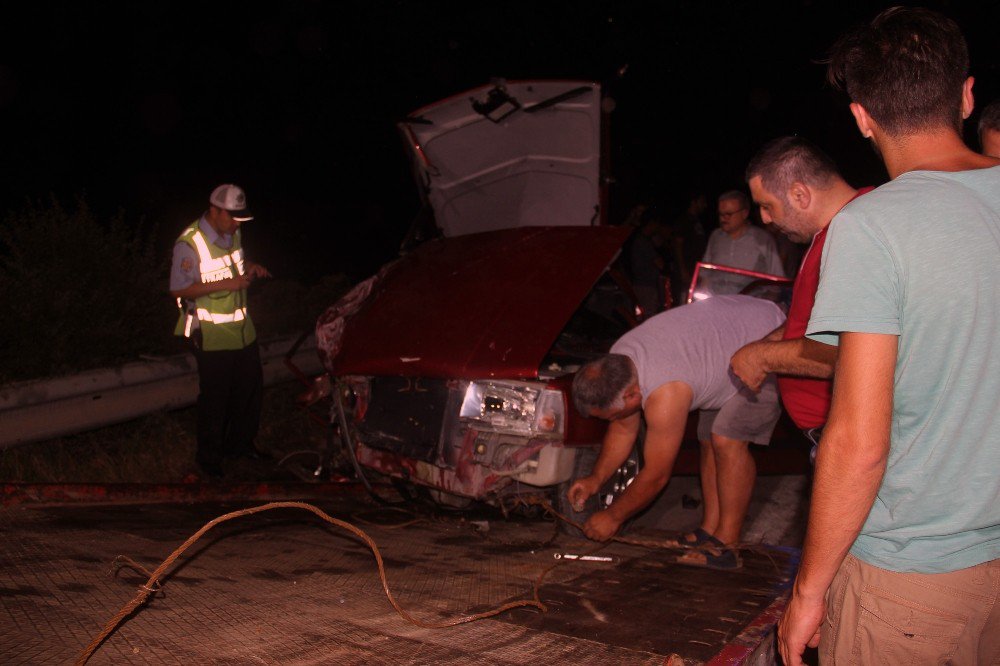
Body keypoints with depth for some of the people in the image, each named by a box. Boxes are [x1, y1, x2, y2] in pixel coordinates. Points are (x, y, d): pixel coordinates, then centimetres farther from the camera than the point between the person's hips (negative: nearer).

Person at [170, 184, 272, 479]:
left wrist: (250, 267, -3)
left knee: (250, 387, 18)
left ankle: (241, 443, 38)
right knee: (215, 399, 4)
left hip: (242, 330, 8)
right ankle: (209, 458, 23)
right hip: (212, 336, -7)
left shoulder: (232, 234, 2)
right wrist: (227, 284, -27)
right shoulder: (189, 244, -21)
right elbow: (179, 290, -21)